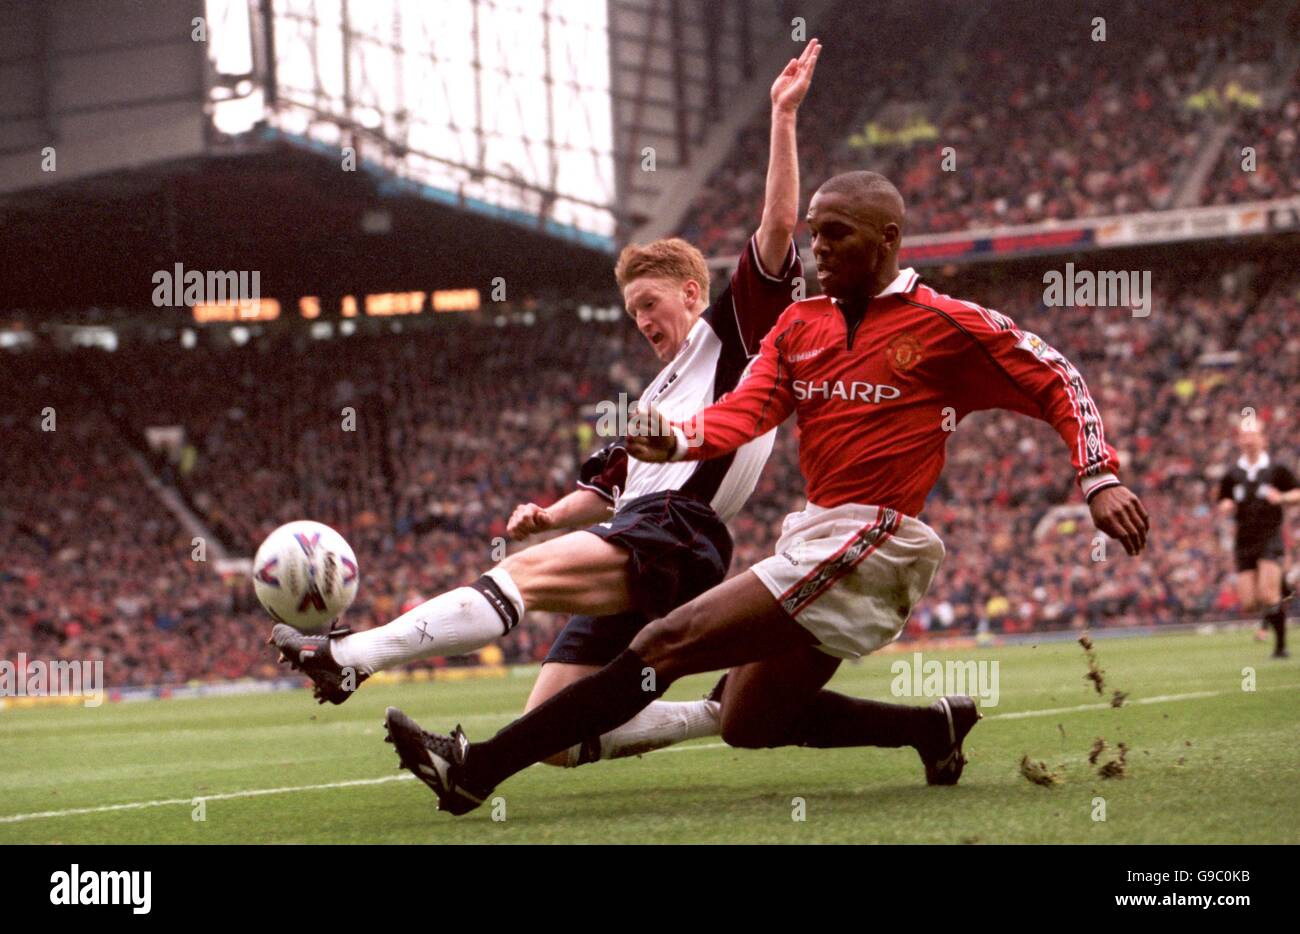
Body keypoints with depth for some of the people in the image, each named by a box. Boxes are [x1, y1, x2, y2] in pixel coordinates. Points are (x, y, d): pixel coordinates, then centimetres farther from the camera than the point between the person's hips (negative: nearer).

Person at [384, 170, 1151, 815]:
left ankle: (478, 768, -17)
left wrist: (1101, 478, -10)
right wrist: (680, 441, -22)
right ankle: (935, 726, 26)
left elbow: (1058, 383, 2)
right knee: (749, 721, 16)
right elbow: (750, 409, -1)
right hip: (817, 536, 9)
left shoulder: (947, 325, -4)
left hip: (867, 546, -9)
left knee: (670, 643, -16)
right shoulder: (800, 326, 13)